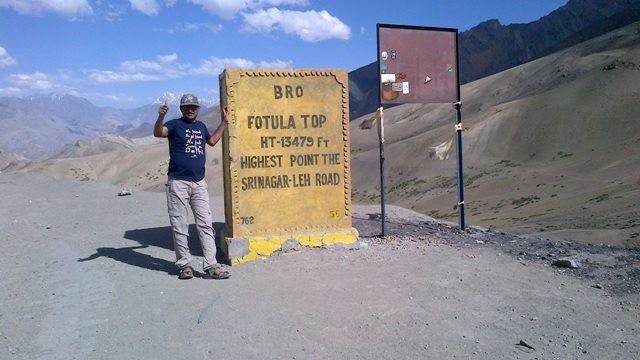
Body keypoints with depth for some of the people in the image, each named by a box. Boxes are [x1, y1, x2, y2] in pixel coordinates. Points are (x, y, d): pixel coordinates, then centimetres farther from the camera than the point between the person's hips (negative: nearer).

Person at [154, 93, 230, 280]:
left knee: (206, 224, 1)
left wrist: (224, 122, 29)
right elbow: (158, 133, -21)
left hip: (199, 183, 5)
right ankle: (185, 264, 13)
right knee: (180, 227, 2)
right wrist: (161, 116, -40)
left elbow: (212, 140, 34)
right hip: (178, 183, -4)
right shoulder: (175, 124, -1)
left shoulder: (201, 126, 15)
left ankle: (211, 266, 3)